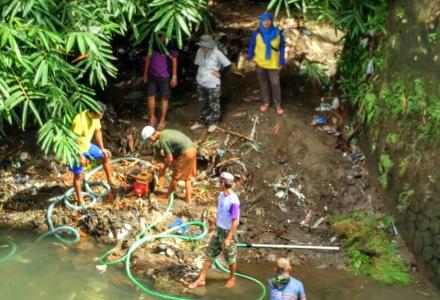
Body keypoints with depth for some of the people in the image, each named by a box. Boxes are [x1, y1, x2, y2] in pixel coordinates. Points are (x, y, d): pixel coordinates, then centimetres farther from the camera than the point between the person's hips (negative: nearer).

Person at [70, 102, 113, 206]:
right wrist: (80, 156, -26)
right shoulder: (80, 120, -34)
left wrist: (102, 148, 10)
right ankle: (80, 199, 17)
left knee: (105, 155, 15)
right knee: (78, 175, 1)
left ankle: (110, 180, 30)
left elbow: (97, 132, 8)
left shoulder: (95, 118, -9)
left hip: (87, 146, 8)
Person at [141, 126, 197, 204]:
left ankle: (167, 196, 20)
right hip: (192, 149, 9)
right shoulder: (165, 132, 13)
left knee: (176, 176, 6)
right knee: (187, 177, 18)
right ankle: (188, 198, 22)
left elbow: (169, 158, -12)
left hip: (186, 153, -9)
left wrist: (163, 170, 2)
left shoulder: (162, 140, -15)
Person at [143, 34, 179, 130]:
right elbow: (148, 58, 10)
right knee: (151, 96, 6)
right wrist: (145, 73, 10)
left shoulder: (170, 45, -10)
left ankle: (162, 120, 17)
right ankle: (152, 117, 25)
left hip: (165, 76, -3)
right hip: (152, 75, 3)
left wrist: (174, 76, -8)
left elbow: (174, 60, -5)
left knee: (164, 98, 5)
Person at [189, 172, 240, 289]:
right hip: (218, 231, 8)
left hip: (228, 233, -7)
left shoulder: (233, 201, -27)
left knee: (230, 258, 12)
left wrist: (229, 238, -24)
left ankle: (232, 278, 35)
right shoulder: (221, 195, -1)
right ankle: (201, 279, 14)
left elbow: (235, 222, -24)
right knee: (209, 255, 8)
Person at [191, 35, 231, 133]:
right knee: (203, 104, 20)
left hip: (213, 84, -5)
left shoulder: (216, 53, -19)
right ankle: (201, 122, 33)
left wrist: (219, 73, -10)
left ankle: (213, 123, 27)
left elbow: (227, 64, -15)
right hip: (201, 83, 5)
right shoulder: (199, 51, -5)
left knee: (213, 104, 11)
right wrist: (199, 75, 9)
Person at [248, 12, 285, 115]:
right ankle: (266, 102, 36)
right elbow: (252, 45, 1)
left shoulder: (277, 33, -13)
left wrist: (282, 61, -4)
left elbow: (281, 47, -3)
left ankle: (278, 105, 21)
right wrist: (250, 56, -2)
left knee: (275, 84, 4)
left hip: (273, 63, -1)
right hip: (260, 63, 1)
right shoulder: (256, 33, -13)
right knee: (263, 83, 17)